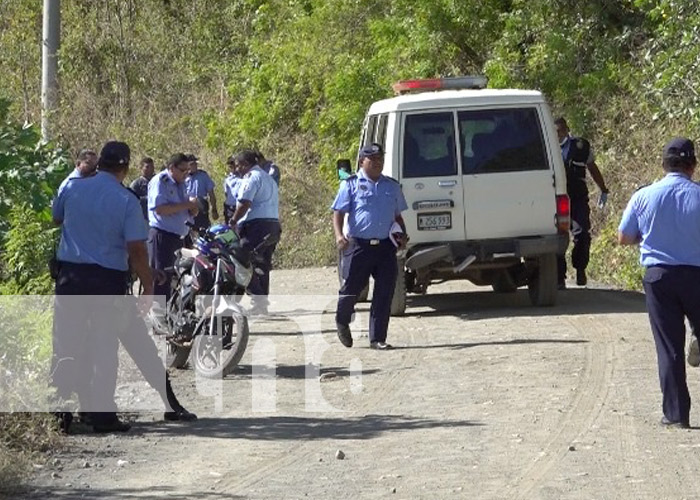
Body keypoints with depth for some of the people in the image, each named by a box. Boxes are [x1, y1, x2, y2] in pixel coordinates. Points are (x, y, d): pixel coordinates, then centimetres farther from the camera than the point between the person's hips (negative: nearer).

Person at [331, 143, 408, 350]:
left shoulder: (392, 186, 16)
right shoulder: (351, 184, 2)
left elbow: (398, 215, 24)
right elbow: (338, 213, -2)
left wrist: (402, 235, 7)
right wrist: (339, 235, -19)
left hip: (385, 246, 4)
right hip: (358, 246, -4)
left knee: (384, 293, -2)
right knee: (352, 288, 3)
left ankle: (378, 338, 4)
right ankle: (342, 323, 33)